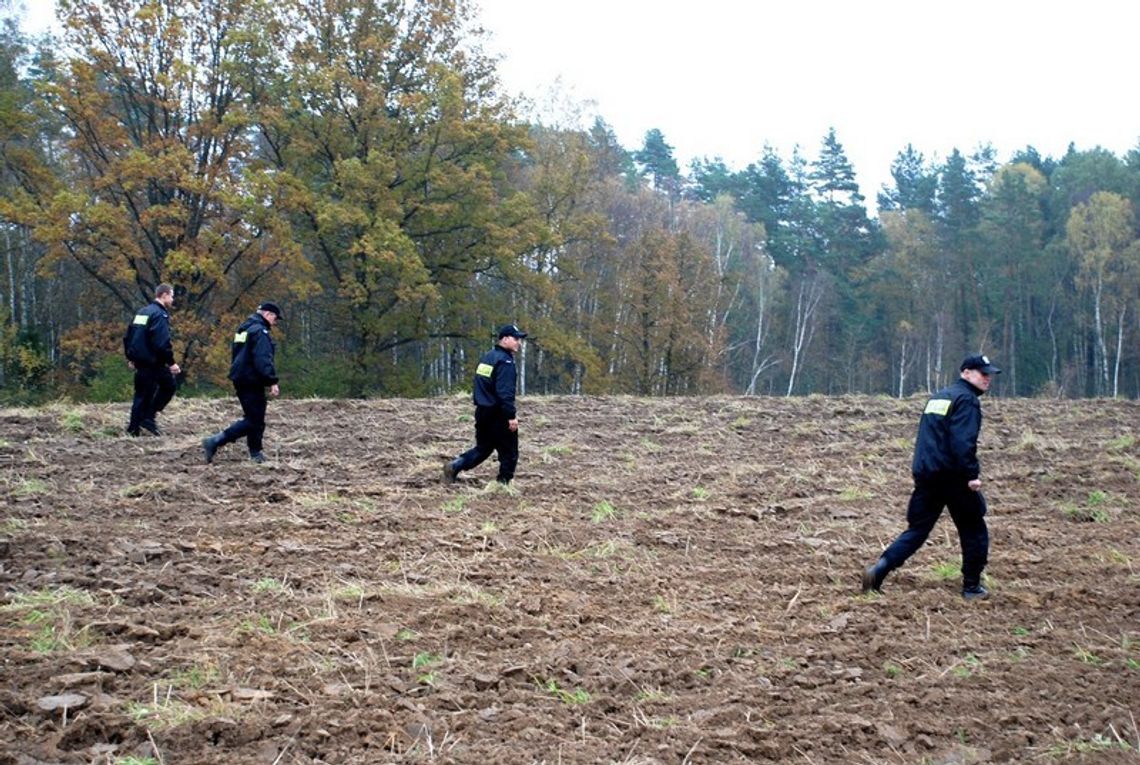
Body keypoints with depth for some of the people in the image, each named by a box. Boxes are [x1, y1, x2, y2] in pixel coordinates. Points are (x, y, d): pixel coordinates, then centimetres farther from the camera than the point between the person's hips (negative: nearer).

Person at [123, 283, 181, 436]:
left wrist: (130, 358, 24)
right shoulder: (160, 315, -14)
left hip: (139, 360, 9)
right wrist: (171, 363, -18)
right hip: (152, 362, -9)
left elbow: (127, 336, 18)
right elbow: (162, 342, -24)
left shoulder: (142, 312, 15)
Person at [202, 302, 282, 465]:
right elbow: (263, 360, -23)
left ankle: (256, 454, 19)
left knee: (254, 417, 16)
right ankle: (215, 442, -14)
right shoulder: (260, 331, -14)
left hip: (240, 379, 10)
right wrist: (272, 381, -23)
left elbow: (236, 355, 25)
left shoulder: (244, 329, 18)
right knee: (253, 421, -8)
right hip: (252, 381, -10)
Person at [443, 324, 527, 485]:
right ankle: (503, 482, 6)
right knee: (509, 453, 4)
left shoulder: (487, 357, 14)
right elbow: (505, 392, -24)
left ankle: (454, 467, 5)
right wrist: (511, 415, -23)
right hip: (498, 416, -9)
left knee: (482, 448, 18)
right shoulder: (505, 361, -16)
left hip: (482, 411, 9)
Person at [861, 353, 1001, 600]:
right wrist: (972, 474, -24)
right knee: (974, 531, 8)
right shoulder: (966, 399, -9)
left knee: (917, 529, 9)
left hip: (925, 475, 8)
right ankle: (972, 587, 13)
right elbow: (963, 441, -22)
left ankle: (879, 569, -6)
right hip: (952, 477, -8)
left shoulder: (939, 397, 20)